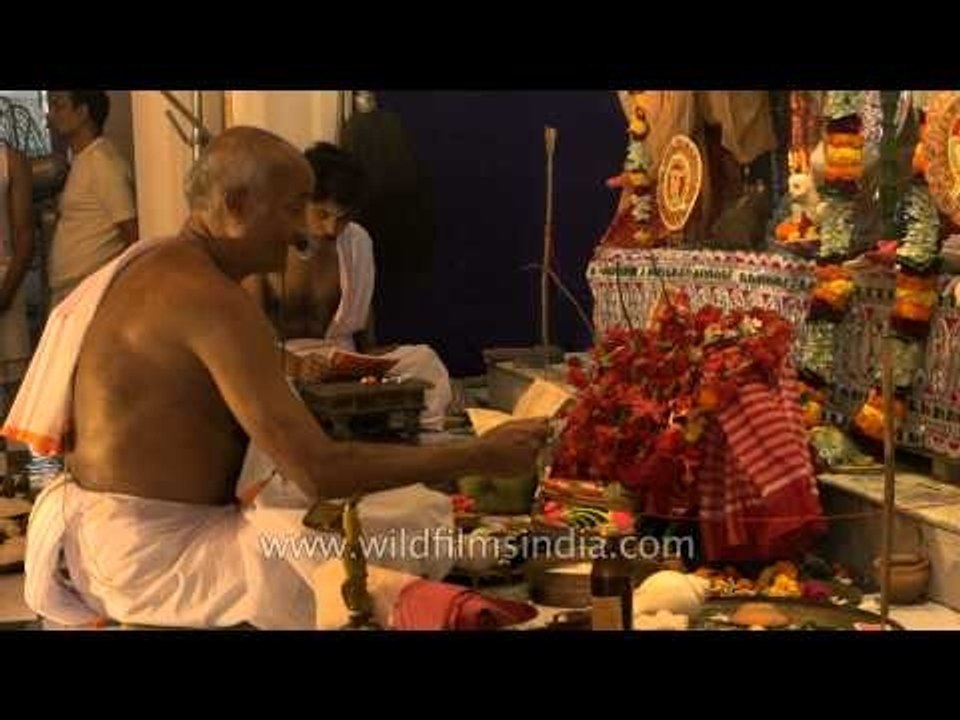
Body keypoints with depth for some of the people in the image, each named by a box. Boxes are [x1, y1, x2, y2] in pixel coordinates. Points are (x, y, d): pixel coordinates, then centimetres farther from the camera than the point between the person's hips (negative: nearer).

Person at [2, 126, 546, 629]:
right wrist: (480, 457, -20)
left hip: (123, 530, 10)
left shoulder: (156, 264, 9)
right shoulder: (213, 301, -23)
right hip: (150, 550, -10)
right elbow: (319, 474, -27)